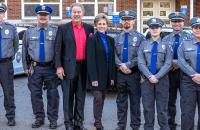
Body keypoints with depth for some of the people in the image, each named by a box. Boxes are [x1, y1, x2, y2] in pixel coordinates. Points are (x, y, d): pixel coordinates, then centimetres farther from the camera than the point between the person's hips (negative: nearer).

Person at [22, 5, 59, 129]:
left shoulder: (56, 31, -1)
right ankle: (39, 118, 21)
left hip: (51, 68, -2)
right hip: (35, 68, 2)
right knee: (35, 94, 7)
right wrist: (26, 67, 8)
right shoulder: (29, 32, 7)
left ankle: (53, 119, 16)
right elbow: (25, 50, 11)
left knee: (52, 95, 4)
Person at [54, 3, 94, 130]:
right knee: (68, 96, 4)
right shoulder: (63, 28, 0)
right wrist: (59, 66, -9)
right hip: (69, 66, -3)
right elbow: (58, 48, -2)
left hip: (84, 66, 3)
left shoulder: (89, 28, 8)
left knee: (81, 96, 10)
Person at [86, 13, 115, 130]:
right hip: (97, 74, -6)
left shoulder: (110, 40, 11)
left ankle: (98, 120, 22)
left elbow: (112, 59, 10)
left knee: (102, 98, 12)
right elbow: (90, 59, -12)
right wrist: (93, 77, -18)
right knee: (98, 98, -8)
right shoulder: (92, 39, -6)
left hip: (106, 75, 6)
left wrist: (112, 76, 5)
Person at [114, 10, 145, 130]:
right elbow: (115, 54, 4)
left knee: (135, 101, 3)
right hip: (120, 73, 4)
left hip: (134, 73, -3)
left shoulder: (140, 37, -3)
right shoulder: (118, 38, 10)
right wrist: (120, 66, -13)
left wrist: (127, 64, -16)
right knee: (121, 101, 10)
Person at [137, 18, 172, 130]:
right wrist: (150, 76, -13)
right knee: (148, 107, 6)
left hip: (162, 79, -1)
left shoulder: (166, 45, 2)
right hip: (147, 79, 1)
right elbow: (141, 62, -2)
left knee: (162, 108, 3)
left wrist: (157, 76, -14)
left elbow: (168, 64, -5)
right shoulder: (144, 44, 6)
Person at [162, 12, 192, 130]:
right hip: (170, 72, 2)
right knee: (170, 100, 12)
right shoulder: (166, 39, 7)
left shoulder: (189, 37, 0)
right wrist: (170, 62, -13)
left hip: (184, 72, -2)